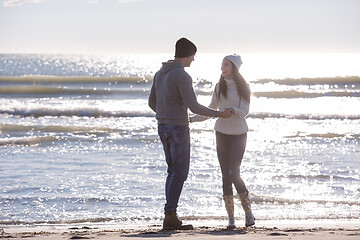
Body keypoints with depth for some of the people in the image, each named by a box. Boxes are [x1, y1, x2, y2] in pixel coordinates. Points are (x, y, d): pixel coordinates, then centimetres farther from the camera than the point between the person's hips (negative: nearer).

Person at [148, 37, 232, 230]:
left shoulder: (160, 73, 11)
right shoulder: (182, 76, -18)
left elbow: (152, 102, 19)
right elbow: (194, 107, -19)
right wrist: (219, 114, -7)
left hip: (164, 127, 9)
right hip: (178, 129, -9)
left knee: (174, 171, 14)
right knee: (180, 173, -3)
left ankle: (170, 216, 12)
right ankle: (170, 217, -6)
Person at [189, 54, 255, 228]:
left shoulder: (243, 87, -5)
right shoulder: (219, 87, 5)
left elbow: (244, 111, -16)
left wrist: (233, 110, -37)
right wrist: (191, 119, 0)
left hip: (239, 135, -3)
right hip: (222, 134, 3)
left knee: (233, 174, -17)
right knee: (226, 176, -1)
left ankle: (248, 211, 2)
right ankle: (231, 218, 5)